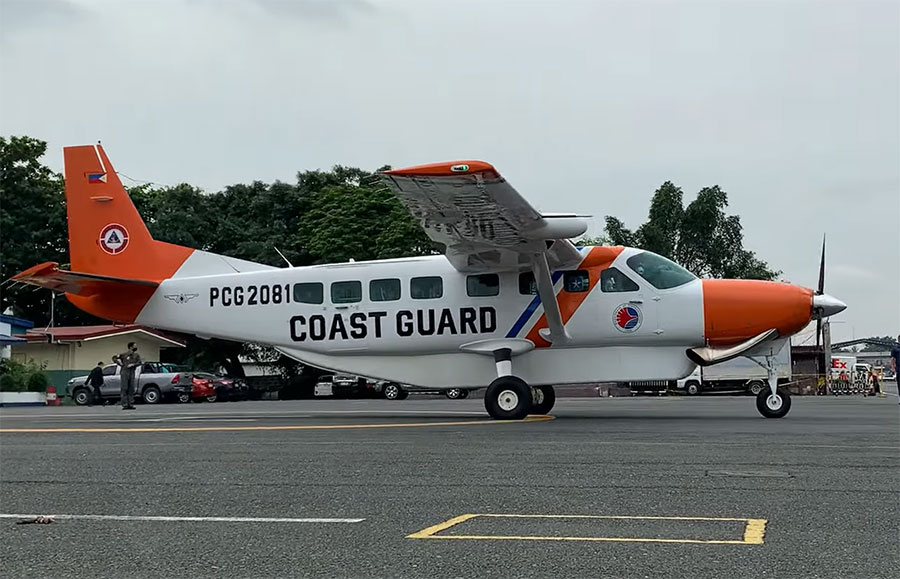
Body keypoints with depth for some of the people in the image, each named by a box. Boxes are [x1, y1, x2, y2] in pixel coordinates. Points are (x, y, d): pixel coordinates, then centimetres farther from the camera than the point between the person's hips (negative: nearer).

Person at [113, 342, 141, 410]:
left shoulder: (136, 355, 9)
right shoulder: (124, 354, -2)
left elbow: (139, 362, 3)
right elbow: (114, 358, 5)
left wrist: (133, 364, -12)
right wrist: (120, 363, -3)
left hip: (132, 373, 4)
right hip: (125, 372, -4)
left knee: (131, 389, 4)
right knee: (124, 389, -5)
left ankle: (131, 404, 7)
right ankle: (125, 405, -6)